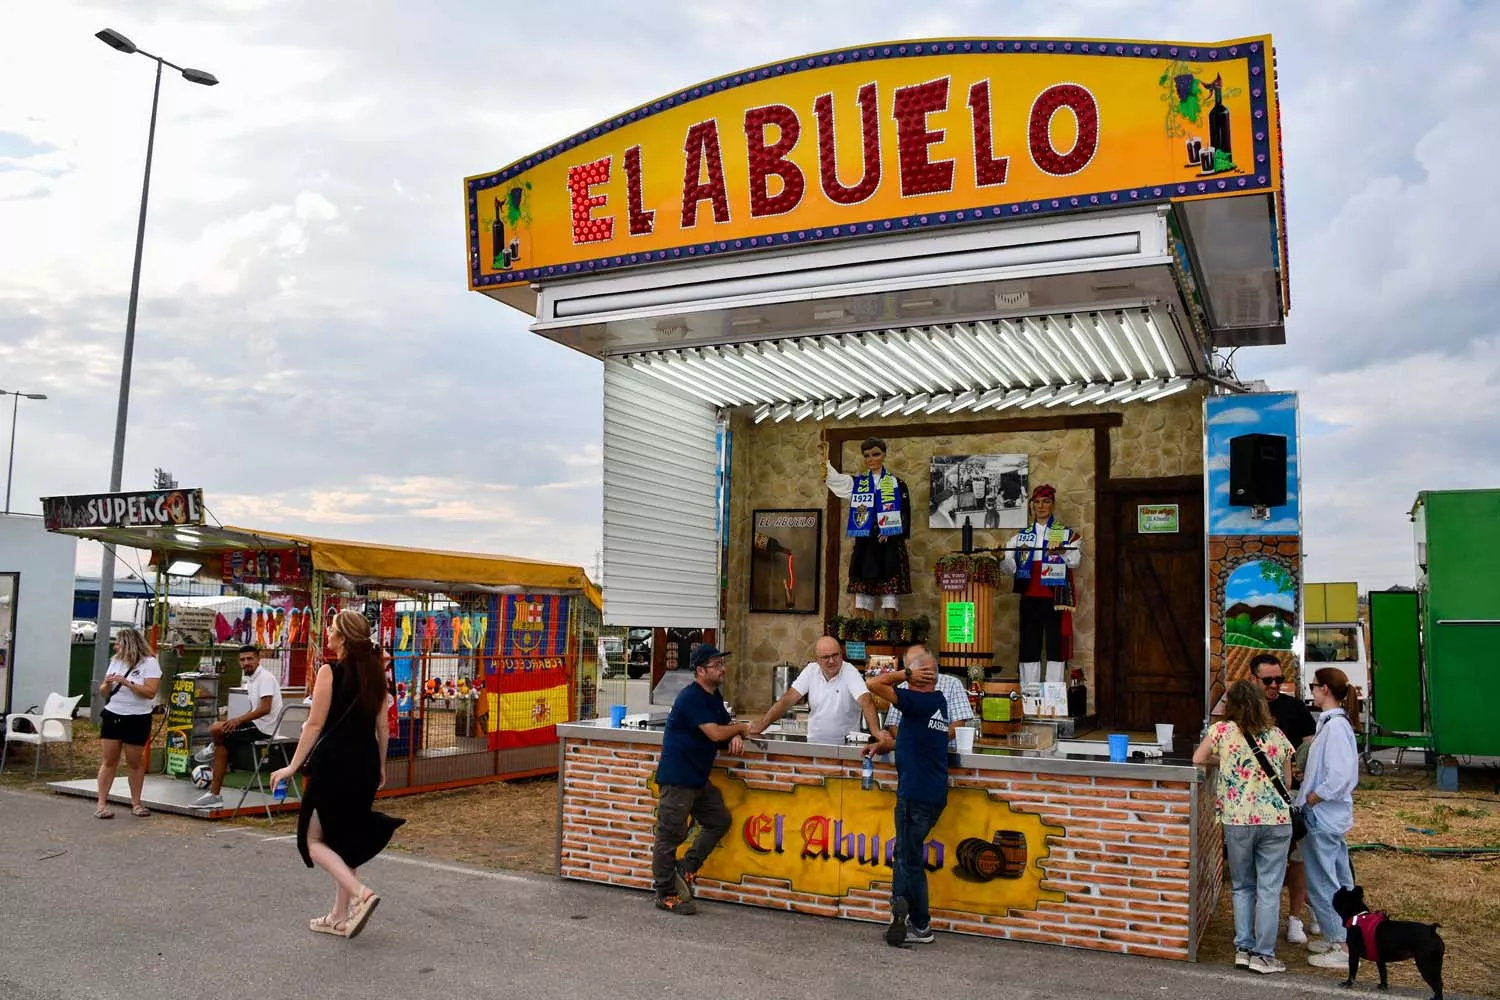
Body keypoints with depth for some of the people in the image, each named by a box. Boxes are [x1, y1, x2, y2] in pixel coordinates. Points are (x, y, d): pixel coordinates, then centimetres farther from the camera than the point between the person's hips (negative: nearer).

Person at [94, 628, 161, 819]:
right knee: (108, 761, 2)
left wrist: (126, 682, -22)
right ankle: (101, 803, 5)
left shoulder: (149, 663, -8)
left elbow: (150, 692, -18)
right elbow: (103, 693, 13)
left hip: (137, 719, -4)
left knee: (135, 762, 5)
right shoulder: (115, 661, 9)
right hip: (112, 716, 4)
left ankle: (136, 803, 15)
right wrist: (107, 685, -9)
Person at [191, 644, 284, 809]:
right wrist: (236, 721, 8)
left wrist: (239, 720, -23)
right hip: (257, 725, 10)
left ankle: (213, 748, 13)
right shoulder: (250, 679, 15)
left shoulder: (265, 677, -14)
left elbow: (265, 709, -23)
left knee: (216, 729, -21)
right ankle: (214, 794, 10)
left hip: (263, 728, -10)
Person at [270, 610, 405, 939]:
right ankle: (340, 917, 22)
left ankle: (360, 893, -12)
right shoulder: (375, 673, 6)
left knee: (314, 838, 7)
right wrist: (380, 766, 20)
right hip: (365, 765, 7)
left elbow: (315, 725, -12)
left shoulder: (330, 672, -11)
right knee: (346, 838, 17)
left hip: (333, 763, -6)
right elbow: (383, 727, 9)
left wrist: (293, 766, -6)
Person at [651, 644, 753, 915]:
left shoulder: (714, 696, 12)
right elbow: (715, 733, -24)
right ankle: (665, 895, 7)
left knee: (719, 820, 12)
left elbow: (727, 725, 19)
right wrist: (741, 728, -6)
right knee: (670, 836, -1)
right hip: (676, 779, -10)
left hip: (699, 778, 10)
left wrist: (736, 737, -5)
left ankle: (686, 869, 18)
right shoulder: (691, 697, -19)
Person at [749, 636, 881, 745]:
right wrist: (758, 727, -10)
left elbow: (866, 701, -23)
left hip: (844, 746, -3)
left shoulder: (850, 673, -9)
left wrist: (877, 733, -40)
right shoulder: (811, 670, 2)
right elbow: (788, 700, -1)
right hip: (814, 744, 3)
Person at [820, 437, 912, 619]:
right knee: (863, 592, 0)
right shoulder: (857, 483, 12)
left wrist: (890, 534, -13)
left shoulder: (897, 484, 5)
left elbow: (905, 515, 2)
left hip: (889, 546, -2)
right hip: (864, 545, 3)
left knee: (890, 593, -6)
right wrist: (825, 461, -20)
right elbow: (835, 480, -5)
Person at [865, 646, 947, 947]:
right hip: (933, 793, 9)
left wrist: (905, 674, -12)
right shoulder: (938, 701, 10)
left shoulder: (917, 701, -18)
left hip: (916, 794, -9)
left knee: (910, 858, 4)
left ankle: (921, 927, 14)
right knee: (906, 852, 18)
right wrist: (882, 745, 10)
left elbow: (872, 684, -20)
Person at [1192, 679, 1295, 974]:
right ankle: (1264, 955, 8)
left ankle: (1243, 948, 16)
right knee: (1269, 890, 6)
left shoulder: (1222, 731, -4)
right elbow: (1287, 781, 10)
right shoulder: (1278, 736, 3)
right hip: (1276, 820, 1)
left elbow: (1198, 759, 4)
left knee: (1242, 887, 15)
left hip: (1237, 820, -1)